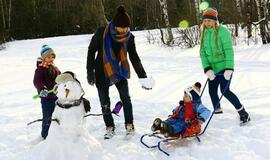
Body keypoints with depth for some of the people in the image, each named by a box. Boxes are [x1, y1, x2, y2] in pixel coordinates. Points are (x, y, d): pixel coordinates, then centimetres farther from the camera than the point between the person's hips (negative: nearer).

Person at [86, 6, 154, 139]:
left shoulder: (129, 37, -14)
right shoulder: (102, 33, -22)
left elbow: (134, 58, -7)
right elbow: (91, 50, -10)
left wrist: (142, 77, -13)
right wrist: (90, 71, -10)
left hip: (119, 70, 1)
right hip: (102, 71, -1)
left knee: (126, 97, -6)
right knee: (104, 102, 4)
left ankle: (129, 125, 9)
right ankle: (109, 127, 20)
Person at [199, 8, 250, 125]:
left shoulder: (222, 31, -14)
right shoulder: (204, 33, 5)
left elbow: (229, 50, -17)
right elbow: (203, 53, 2)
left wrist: (229, 68, -25)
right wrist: (207, 69, -11)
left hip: (224, 67, -6)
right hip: (212, 68, 7)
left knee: (225, 91, -13)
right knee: (212, 91, 9)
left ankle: (244, 114, -1)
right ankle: (217, 111, 31)